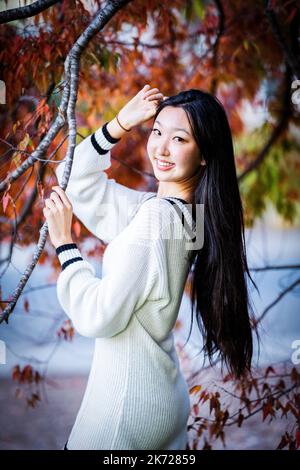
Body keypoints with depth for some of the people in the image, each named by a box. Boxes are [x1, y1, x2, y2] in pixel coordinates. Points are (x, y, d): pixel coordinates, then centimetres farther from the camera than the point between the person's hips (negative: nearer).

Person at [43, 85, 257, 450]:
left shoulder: (156, 215, -23)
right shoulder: (186, 211, 2)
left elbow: (98, 316, -21)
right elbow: (77, 181, 12)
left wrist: (64, 243, -12)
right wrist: (119, 125, 0)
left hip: (127, 400, -8)